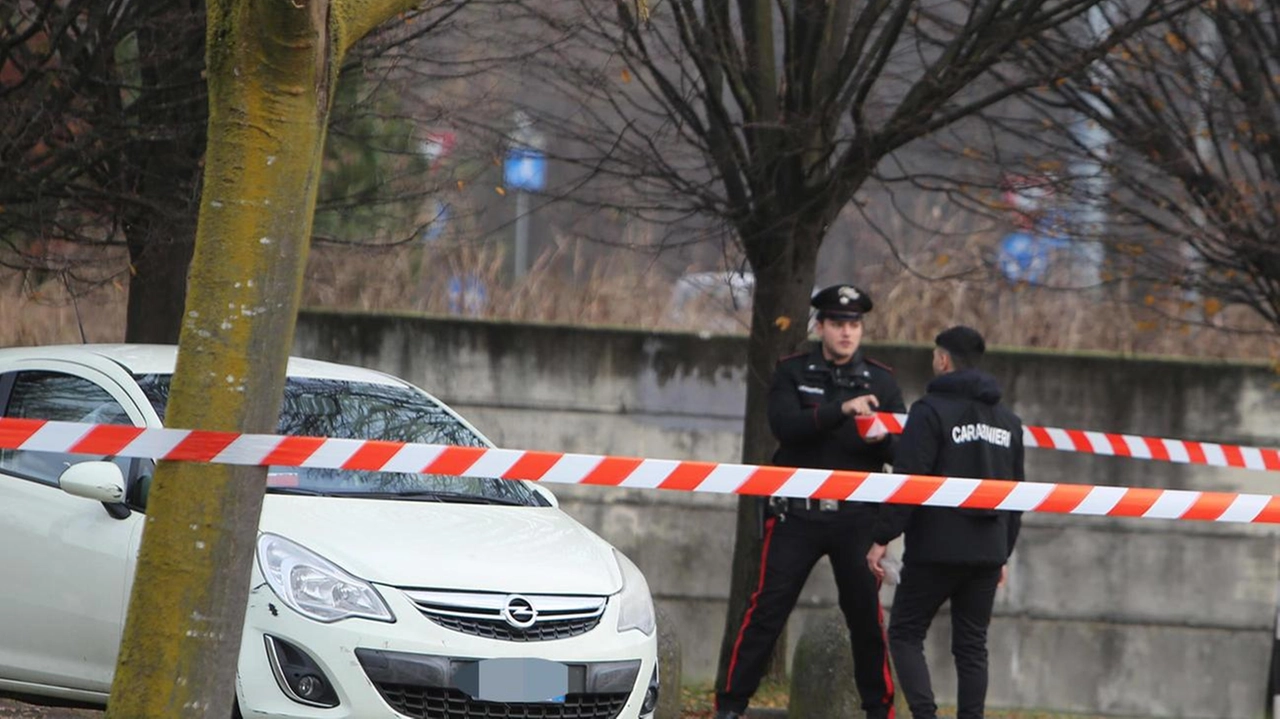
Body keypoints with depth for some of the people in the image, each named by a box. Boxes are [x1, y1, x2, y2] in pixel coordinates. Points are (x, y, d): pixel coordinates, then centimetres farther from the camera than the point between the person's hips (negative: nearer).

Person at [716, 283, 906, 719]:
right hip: (797, 514, -1)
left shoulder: (880, 381, 8)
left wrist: (883, 439, -19)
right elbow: (785, 425, -14)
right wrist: (841, 410, -26)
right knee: (768, 609, -4)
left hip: (856, 516, 1)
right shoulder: (793, 373, 4)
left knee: (867, 614, 2)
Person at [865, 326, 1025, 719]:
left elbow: (907, 481, -14)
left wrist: (882, 538, -11)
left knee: (905, 634, 3)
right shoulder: (1008, 420, 14)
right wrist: (1003, 552, 23)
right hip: (987, 552, 6)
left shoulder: (932, 410, -8)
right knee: (972, 645, 9)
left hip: (936, 550, -6)